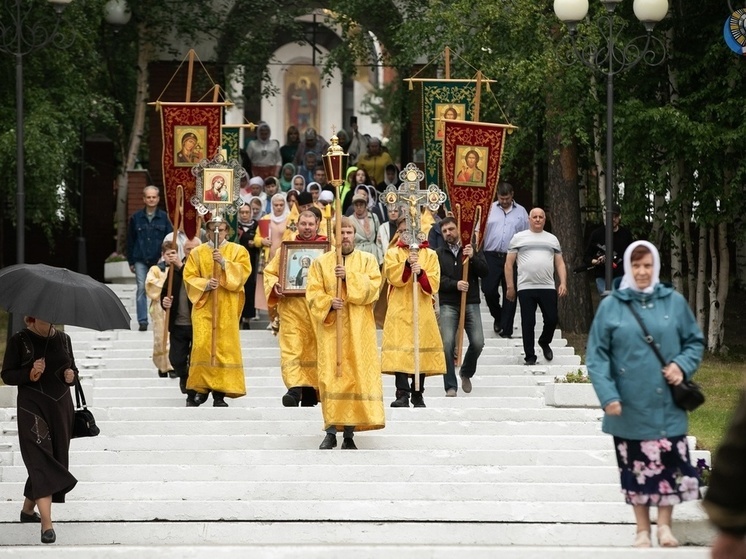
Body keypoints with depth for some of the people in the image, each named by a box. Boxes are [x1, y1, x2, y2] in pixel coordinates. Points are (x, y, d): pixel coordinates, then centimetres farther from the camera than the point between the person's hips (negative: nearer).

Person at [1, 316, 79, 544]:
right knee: (42, 461, -14)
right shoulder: (19, 341, -4)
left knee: (56, 459, 11)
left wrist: (71, 375, -5)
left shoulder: (63, 339, 9)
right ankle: (47, 525, -21)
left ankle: (28, 509, 33)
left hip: (61, 406, 5)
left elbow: (72, 368, 18)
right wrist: (30, 374, -20)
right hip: (33, 407, -5)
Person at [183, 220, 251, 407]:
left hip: (227, 308, 0)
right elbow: (189, 277, 4)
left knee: (225, 346, -6)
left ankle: (220, 393, -5)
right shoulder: (197, 253, 11)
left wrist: (223, 262, -16)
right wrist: (205, 284, -13)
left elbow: (244, 271, -5)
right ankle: (201, 388, 0)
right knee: (202, 345, -10)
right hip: (203, 306, 1)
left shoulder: (237, 251, 10)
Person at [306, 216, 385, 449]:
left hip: (358, 329, 0)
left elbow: (372, 288, -6)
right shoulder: (321, 262, 9)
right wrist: (329, 302, -17)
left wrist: (349, 276, -17)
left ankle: (350, 433, -1)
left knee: (357, 375, -4)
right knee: (331, 375, -6)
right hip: (330, 328, 0)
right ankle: (331, 432, -4)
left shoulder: (368, 260, 8)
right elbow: (313, 293, 1)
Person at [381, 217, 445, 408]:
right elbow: (394, 278, -9)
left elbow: (433, 285, 1)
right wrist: (407, 264, -22)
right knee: (399, 351, -12)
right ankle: (402, 394, -14)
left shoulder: (429, 255, 10)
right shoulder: (393, 253, 8)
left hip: (422, 311, 2)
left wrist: (420, 273, -16)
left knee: (421, 351, 2)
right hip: (399, 311, -2)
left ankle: (418, 395, 10)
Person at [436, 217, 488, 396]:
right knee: (447, 344, -14)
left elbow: (484, 272, 2)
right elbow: (438, 278, -1)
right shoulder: (439, 254, 10)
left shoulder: (473, 250, 12)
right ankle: (451, 386, -6)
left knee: (478, 342, -10)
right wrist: (455, 284, -16)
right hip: (448, 305, -1)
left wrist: (473, 258, -14)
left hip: (471, 303, 1)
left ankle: (466, 373, 20)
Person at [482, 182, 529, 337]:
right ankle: (498, 317, 23)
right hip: (491, 256, 0)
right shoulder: (490, 209, 8)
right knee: (488, 289, -5)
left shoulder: (521, 212, 10)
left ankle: (506, 330, 5)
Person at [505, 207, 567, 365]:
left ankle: (544, 342, 27)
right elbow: (509, 264, 6)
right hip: (526, 288, -2)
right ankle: (530, 356, 7)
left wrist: (563, 283, 0)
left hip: (548, 287, 2)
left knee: (552, 319, -2)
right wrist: (510, 287, -1)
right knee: (528, 323, -1)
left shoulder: (552, 239, 17)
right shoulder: (519, 238, 8)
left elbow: (560, 263, 15)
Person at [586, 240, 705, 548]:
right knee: (636, 467, 6)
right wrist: (607, 395, -13)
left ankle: (664, 524, 16)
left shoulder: (674, 302, 3)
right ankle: (642, 529, 18)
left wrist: (682, 365, -8)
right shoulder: (611, 306, -1)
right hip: (630, 406, -1)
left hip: (667, 405, 1)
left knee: (670, 464, 0)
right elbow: (597, 355, -3)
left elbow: (695, 342, 11)